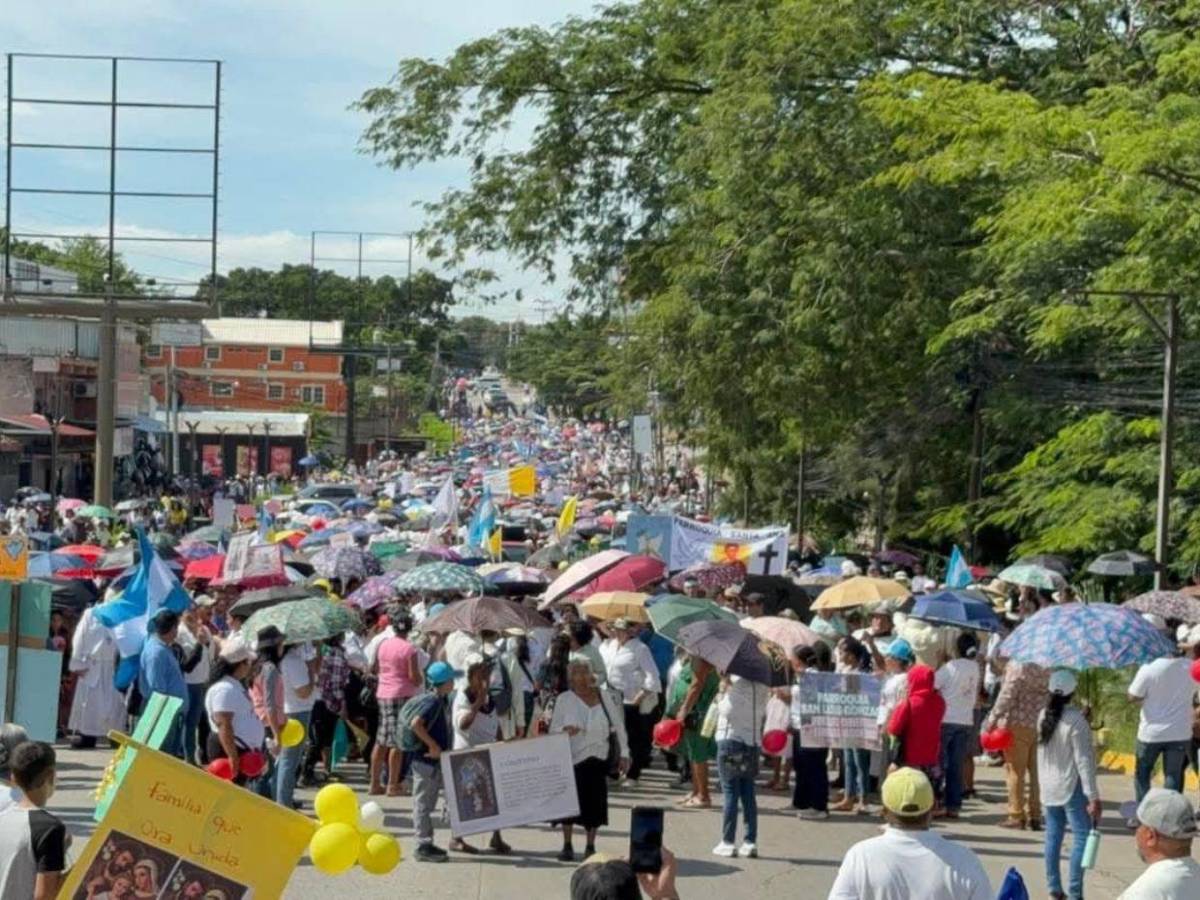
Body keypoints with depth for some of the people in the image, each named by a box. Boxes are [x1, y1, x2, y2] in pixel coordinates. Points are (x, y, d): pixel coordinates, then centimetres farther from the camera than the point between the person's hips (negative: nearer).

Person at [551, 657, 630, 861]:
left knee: (595, 802, 1)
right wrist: (565, 730, -22)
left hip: (597, 758, 1)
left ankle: (590, 846, 12)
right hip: (572, 758, -1)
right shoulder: (564, 699, -1)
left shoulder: (603, 697, 3)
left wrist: (624, 752, 3)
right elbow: (553, 729, 0)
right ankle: (567, 846, 9)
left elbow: (618, 724, 7)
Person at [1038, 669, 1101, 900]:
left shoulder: (1044, 717, 3)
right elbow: (1083, 761, -18)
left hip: (1049, 788, 7)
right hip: (1072, 788, -7)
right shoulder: (1075, 720, -17)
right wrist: (1093, 797, -16)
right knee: (1081, 838, -4)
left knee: (1053, 837, 13)